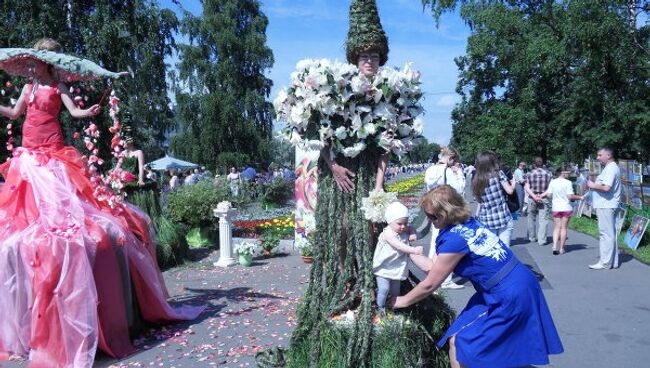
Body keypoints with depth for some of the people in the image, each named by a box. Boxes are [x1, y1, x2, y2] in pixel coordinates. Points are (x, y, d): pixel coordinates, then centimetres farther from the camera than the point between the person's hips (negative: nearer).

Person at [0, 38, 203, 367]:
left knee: (60, 202, -16)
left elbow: (75, 112, -8)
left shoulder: (57, 87, 2)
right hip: (28, 157, 6)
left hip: (52, 155, -6)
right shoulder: (28, 87, 18)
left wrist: (91, 111, -27)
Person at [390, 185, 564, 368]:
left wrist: (402, 301, 4)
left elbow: (429, 285, -10)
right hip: (522, 285, 9)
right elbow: (435, 269, 12)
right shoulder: (470, 223, 3)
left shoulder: (455, 239, -22)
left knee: (458, 342, -2)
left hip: (509, 298, -9)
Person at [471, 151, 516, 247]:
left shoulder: (476, 180, 6)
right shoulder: (499, 174, -4)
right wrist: (513, 182, 13)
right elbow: (510, 190, -4)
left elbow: (480, 203, 8)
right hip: (503, 219, -3)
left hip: (486, 221, 3)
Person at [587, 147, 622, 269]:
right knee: (610, 234, 13)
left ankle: (605, 263, -4)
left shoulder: (611, 168, -15)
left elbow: (606, 187, -26)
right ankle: (613, 261, 20)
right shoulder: (611, 168, 18)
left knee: (606, 234, -7)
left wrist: (593, 185, -11)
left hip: (606, 206, -11)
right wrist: (594, 184, 10)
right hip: (605, 205, 11)